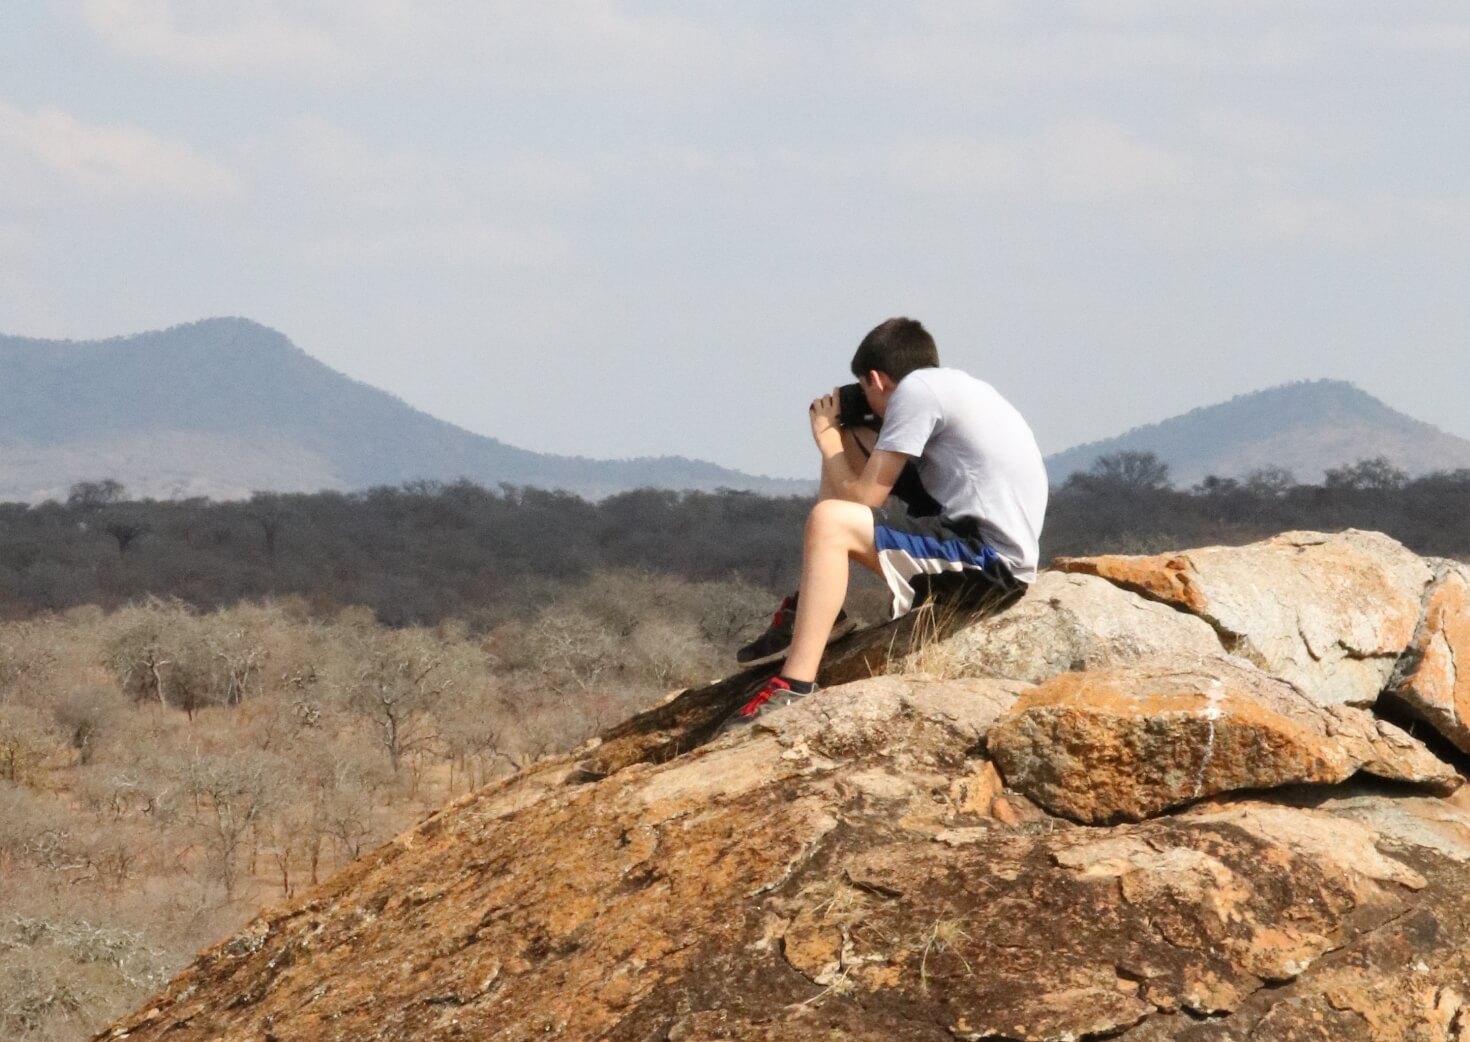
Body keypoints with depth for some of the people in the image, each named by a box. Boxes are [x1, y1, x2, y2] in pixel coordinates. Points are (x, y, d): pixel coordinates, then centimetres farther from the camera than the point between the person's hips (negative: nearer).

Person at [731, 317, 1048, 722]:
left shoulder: (915, 389, -11)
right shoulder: (951, 386, 17)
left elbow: (862, 499, -11)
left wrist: (827, 438, 4)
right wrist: (837, 438, 18)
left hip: (993, 560, -10)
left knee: (830, 521, -25)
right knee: (850, 442, 16)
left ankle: (794, 689, -30)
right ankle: (808, 610, 16)